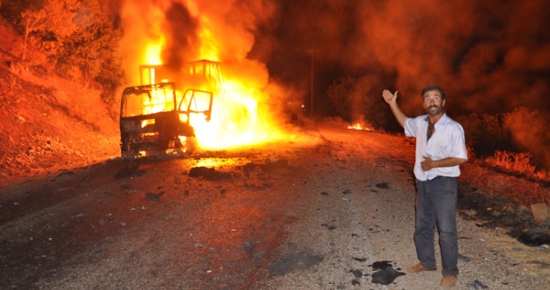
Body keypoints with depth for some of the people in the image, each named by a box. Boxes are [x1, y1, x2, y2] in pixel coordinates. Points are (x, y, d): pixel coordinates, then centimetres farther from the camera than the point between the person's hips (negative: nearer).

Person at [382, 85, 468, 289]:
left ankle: (450, 272, 19)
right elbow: (405, 122, 24)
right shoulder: (420, 123, 2)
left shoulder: (453, 128, -17)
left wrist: (434, 164, -22)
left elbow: (460, 158, -16)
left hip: (443, 184, -6)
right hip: (423, 182, 7)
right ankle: (427, 262, 37)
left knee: (446, 230, 3)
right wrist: (392, 104, 16)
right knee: (422, 226, 18)